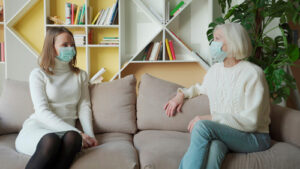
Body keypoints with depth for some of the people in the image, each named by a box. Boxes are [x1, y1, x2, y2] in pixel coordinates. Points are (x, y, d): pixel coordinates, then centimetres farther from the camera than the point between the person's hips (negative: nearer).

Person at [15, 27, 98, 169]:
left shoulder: (81, 75, 19)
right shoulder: (38, 74, 6)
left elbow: (84, 107, 12)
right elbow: (42, 112, -6)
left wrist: (90, 135, -8)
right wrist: (78, 133, -16)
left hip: (66, 130, 3)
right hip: (37, 127, -2)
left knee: (71, 137, -35)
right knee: (51, 140, -38)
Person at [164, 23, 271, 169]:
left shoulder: (252, 73, -11)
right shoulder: (215, 69, 11)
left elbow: (251, 121, -16)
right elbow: (201, 88, 34)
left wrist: (211, 118, -22)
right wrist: (181, 94, 13)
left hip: (254, 137, -4)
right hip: (223, 133, 4)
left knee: (202, 126, -31)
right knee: (212, 147, -35)